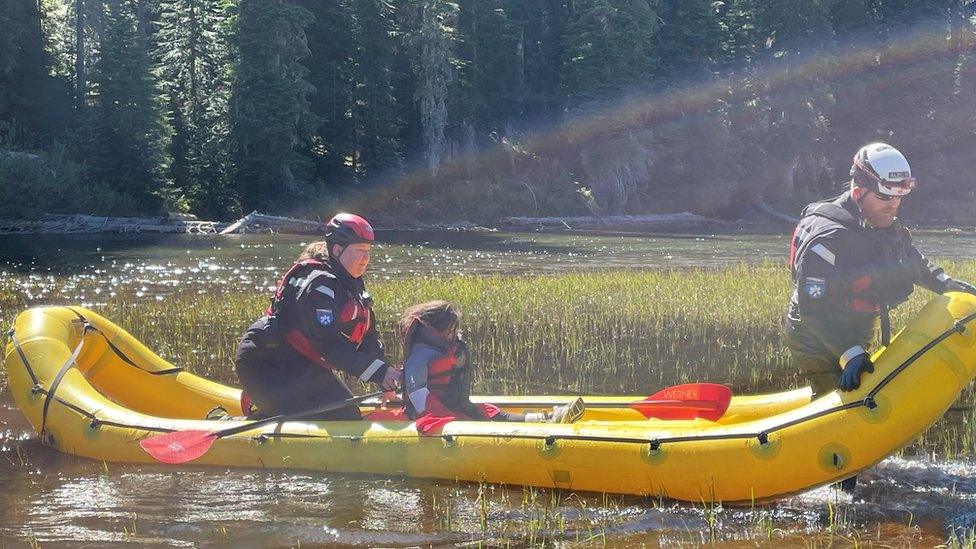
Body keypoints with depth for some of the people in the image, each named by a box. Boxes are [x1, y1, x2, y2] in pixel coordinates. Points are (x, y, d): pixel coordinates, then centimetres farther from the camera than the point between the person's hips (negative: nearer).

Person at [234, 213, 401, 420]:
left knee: (348, 419, 9)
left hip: (305, 368, 11)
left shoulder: (353, 286, 10)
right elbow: (329, 343, -32)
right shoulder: (319, 283, -23)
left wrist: (390, 376, -6)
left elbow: (368, 342, 10)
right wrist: (380, 372, -36)